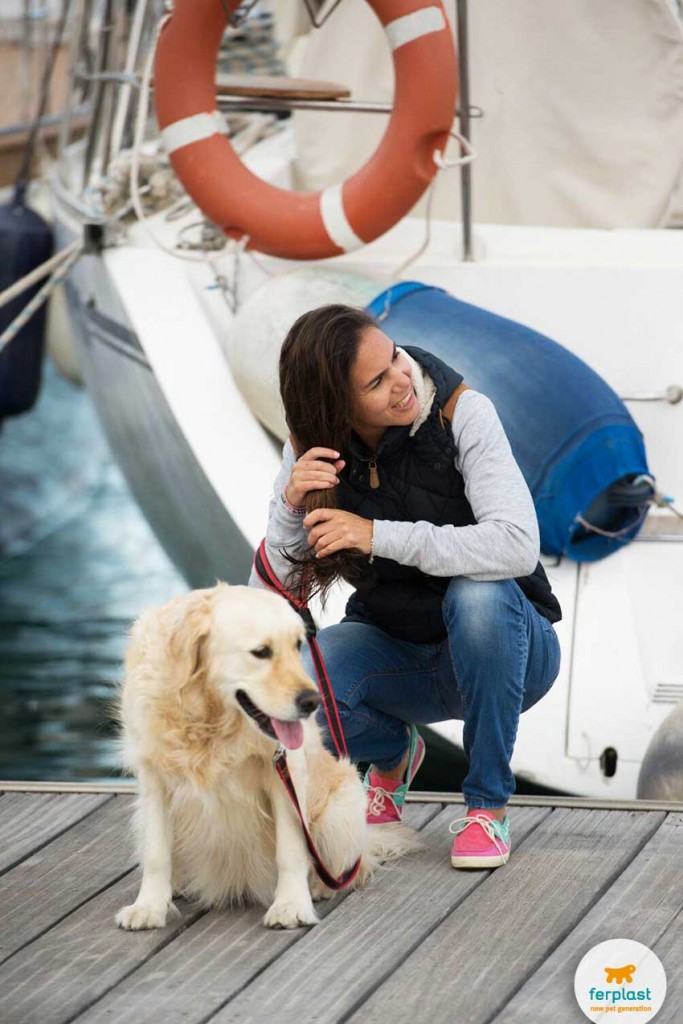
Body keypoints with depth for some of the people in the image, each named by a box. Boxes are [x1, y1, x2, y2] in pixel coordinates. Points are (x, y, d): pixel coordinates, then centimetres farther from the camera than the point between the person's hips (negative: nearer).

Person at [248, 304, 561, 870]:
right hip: (396, 649, 3)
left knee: (478, 594, -38)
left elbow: (518, 545, -32)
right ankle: (393, 753, 8)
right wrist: (290, 505, -30)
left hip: (506, 647, -3)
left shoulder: (461, 413, -19)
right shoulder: (313, 449, -9)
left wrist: (380, 536, -36)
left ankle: (488, 804, -17)